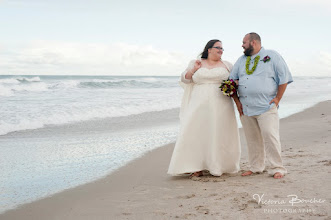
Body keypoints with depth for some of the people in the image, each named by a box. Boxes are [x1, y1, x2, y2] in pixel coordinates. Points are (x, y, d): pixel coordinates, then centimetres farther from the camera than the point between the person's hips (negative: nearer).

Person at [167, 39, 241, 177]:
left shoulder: (226, 65, 13)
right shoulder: (196, 64, 12)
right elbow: (184, 80, 9)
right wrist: (193, 70, -7)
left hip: (220, 107, 1)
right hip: (200, 106, 0)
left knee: (219, 134, -1)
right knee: (197, 133, -7)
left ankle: (219, 166, 10)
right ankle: (197, 167, -2)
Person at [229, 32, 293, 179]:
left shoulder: (272, 56, 2)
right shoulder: (241, 60, 17)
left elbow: (284, 78, 0)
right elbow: (231, 81, 18)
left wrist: (277, 99, -5)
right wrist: (237, 101, 7)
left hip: (266, 107, -5)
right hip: (245, 108, 5)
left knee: (270, 137, -11)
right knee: (252, 139, 8)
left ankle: (277, 168, -3)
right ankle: (255, 167, 18)